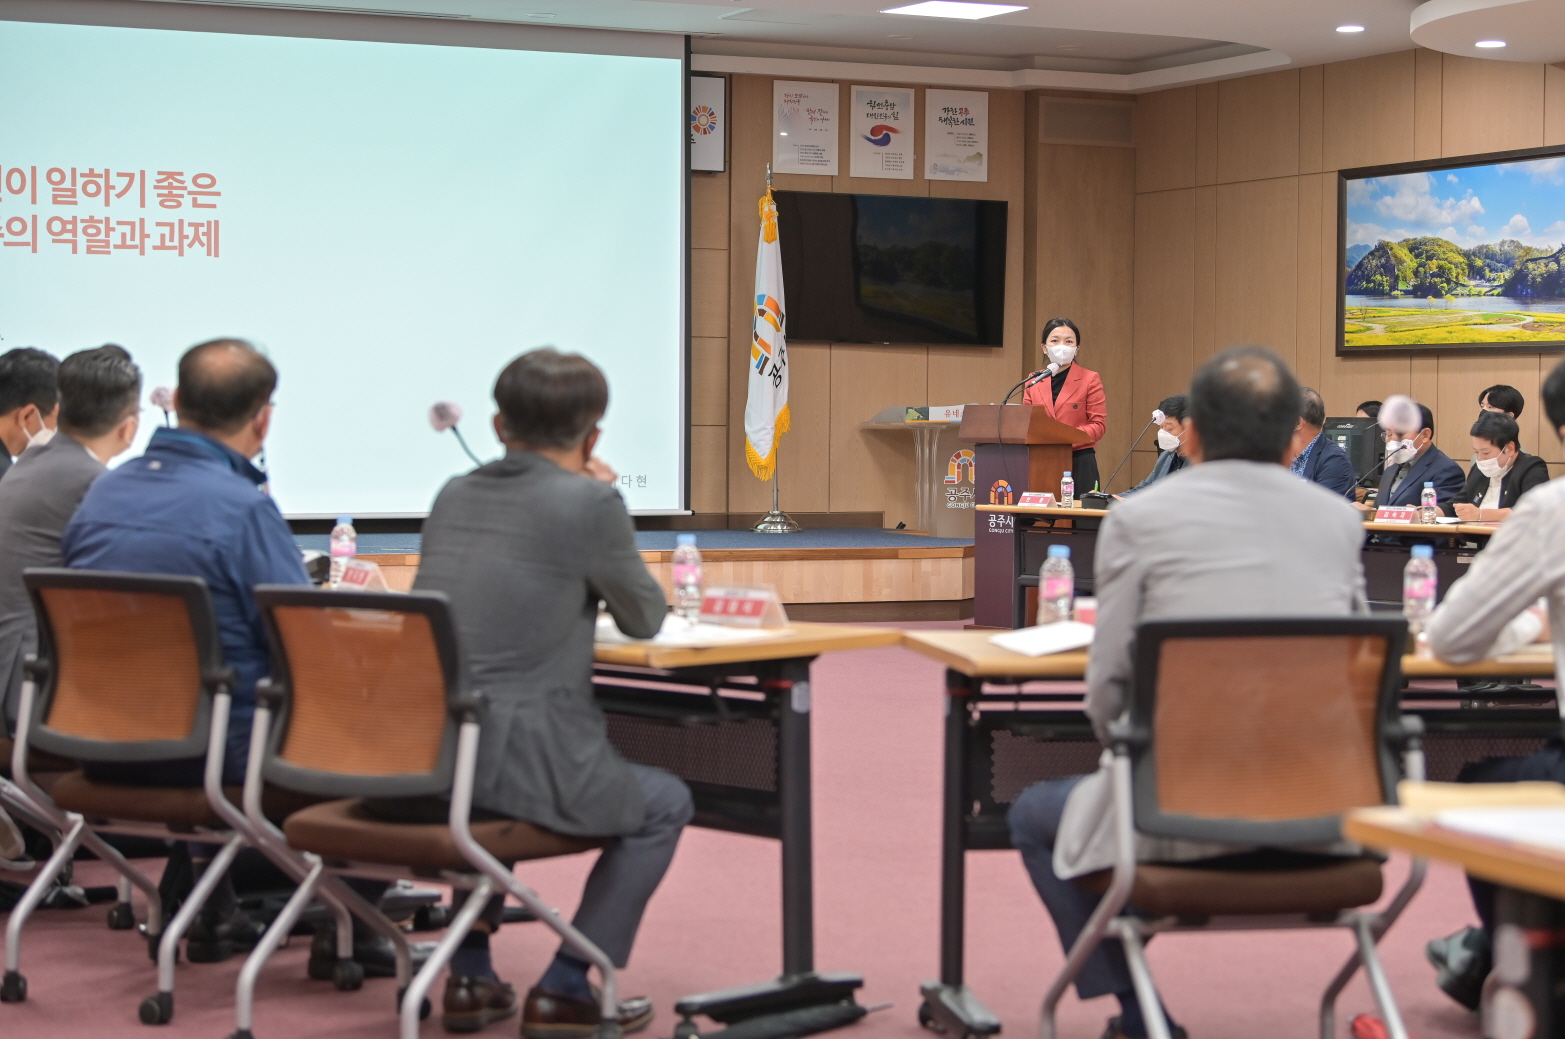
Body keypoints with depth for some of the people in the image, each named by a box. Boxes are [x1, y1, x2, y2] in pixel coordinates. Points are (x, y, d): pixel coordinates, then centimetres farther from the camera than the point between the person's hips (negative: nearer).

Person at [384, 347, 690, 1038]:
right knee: (664, 806, 18)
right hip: (514, 758, -6)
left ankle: (470, 978, 33)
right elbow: (645, 619, 8)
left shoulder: (454, 496, 13)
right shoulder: (589, 502, -6)